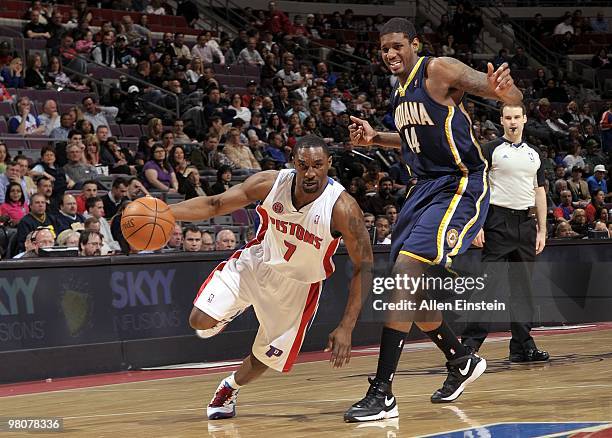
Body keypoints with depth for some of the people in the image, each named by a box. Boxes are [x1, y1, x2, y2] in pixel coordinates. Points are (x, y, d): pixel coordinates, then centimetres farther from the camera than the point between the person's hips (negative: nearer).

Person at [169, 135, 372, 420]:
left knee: (264, 360, 6)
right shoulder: (270, 183, -21)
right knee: (200, 321, -15)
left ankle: (230, 388, 42)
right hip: (255, 265, 1)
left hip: (296, 285, -1)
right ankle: (232, 311, 22)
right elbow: (214, 205, -12)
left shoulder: (342, 209, -29)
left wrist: (346, 328, -25)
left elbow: (363, 266, -21)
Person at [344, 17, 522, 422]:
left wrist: (503, 89, -43)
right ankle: (462, 362, 37)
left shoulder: (439, 70, -13)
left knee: (405, 270, -23)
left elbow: (515, 99, -18)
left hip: (462, 187, -9)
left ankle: (382, 394, -24)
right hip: (426, 187, 9)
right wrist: (374, 138, 13)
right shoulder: (401, 90, 12)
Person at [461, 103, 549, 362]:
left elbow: (539, 192, 17)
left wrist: (542, 229, 10)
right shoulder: (491, 150, 0)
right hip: (499, 221, -5)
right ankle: (470, 343, -10)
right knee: (488, 281, -11)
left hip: (526, 223, 5)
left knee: (523, 285, 6)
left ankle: (522, 346, 10)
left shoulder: (534, 154, 15)